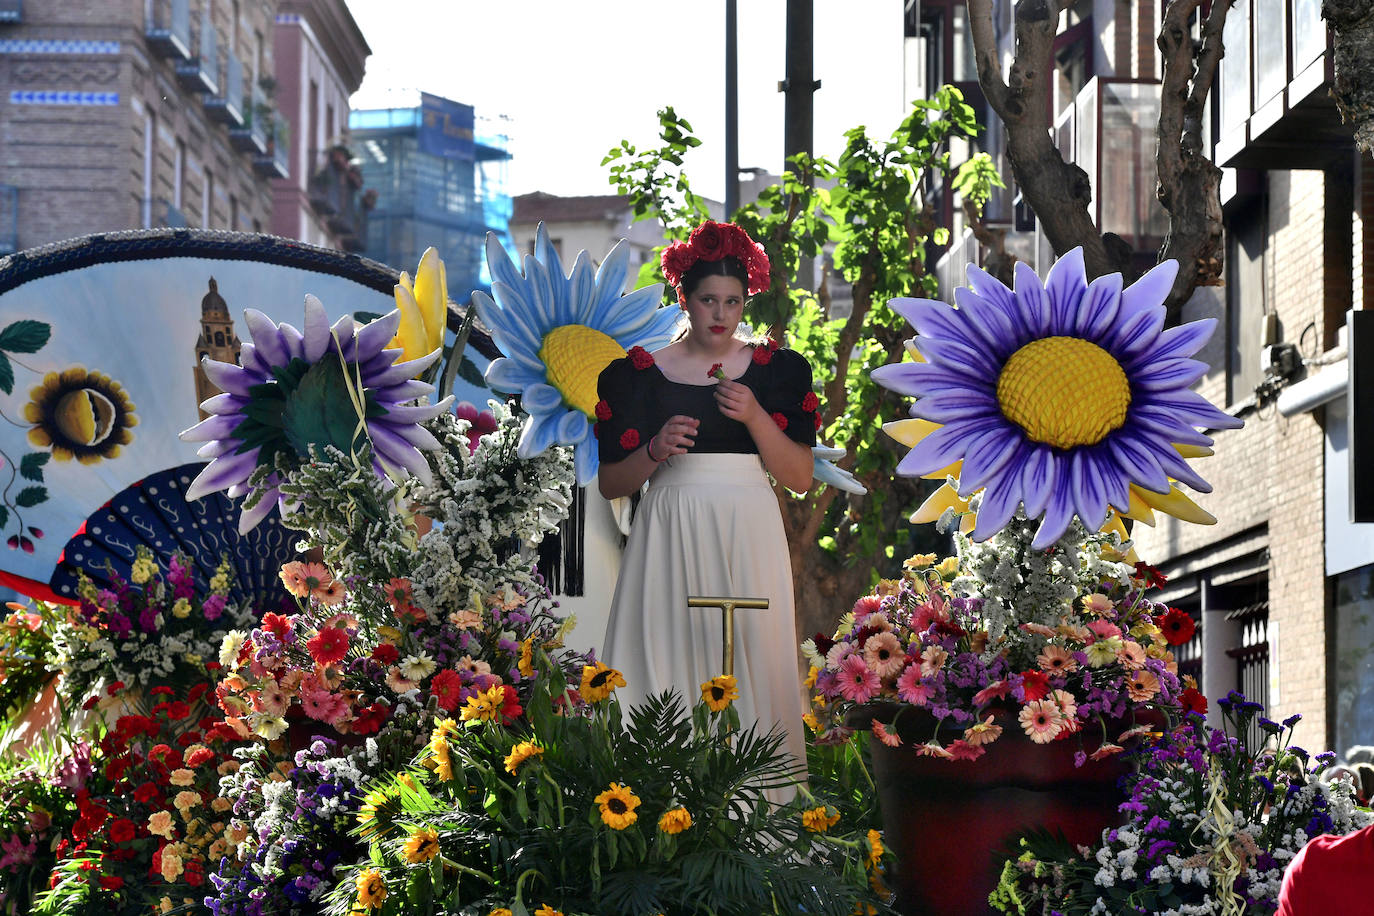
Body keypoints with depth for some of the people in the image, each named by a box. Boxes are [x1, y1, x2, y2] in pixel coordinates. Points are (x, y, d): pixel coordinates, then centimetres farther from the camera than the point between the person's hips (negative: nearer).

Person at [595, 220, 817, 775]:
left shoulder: (775, 370, 9)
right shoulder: (640, 372, 8)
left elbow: (800, 478, 3)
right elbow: (609, 484, 8)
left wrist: (755, 417, -9)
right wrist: (655, 451, -11)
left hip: (747, 541, 0)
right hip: (670, 539, 0)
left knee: (747, 661, -7)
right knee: (667, 653, -9)